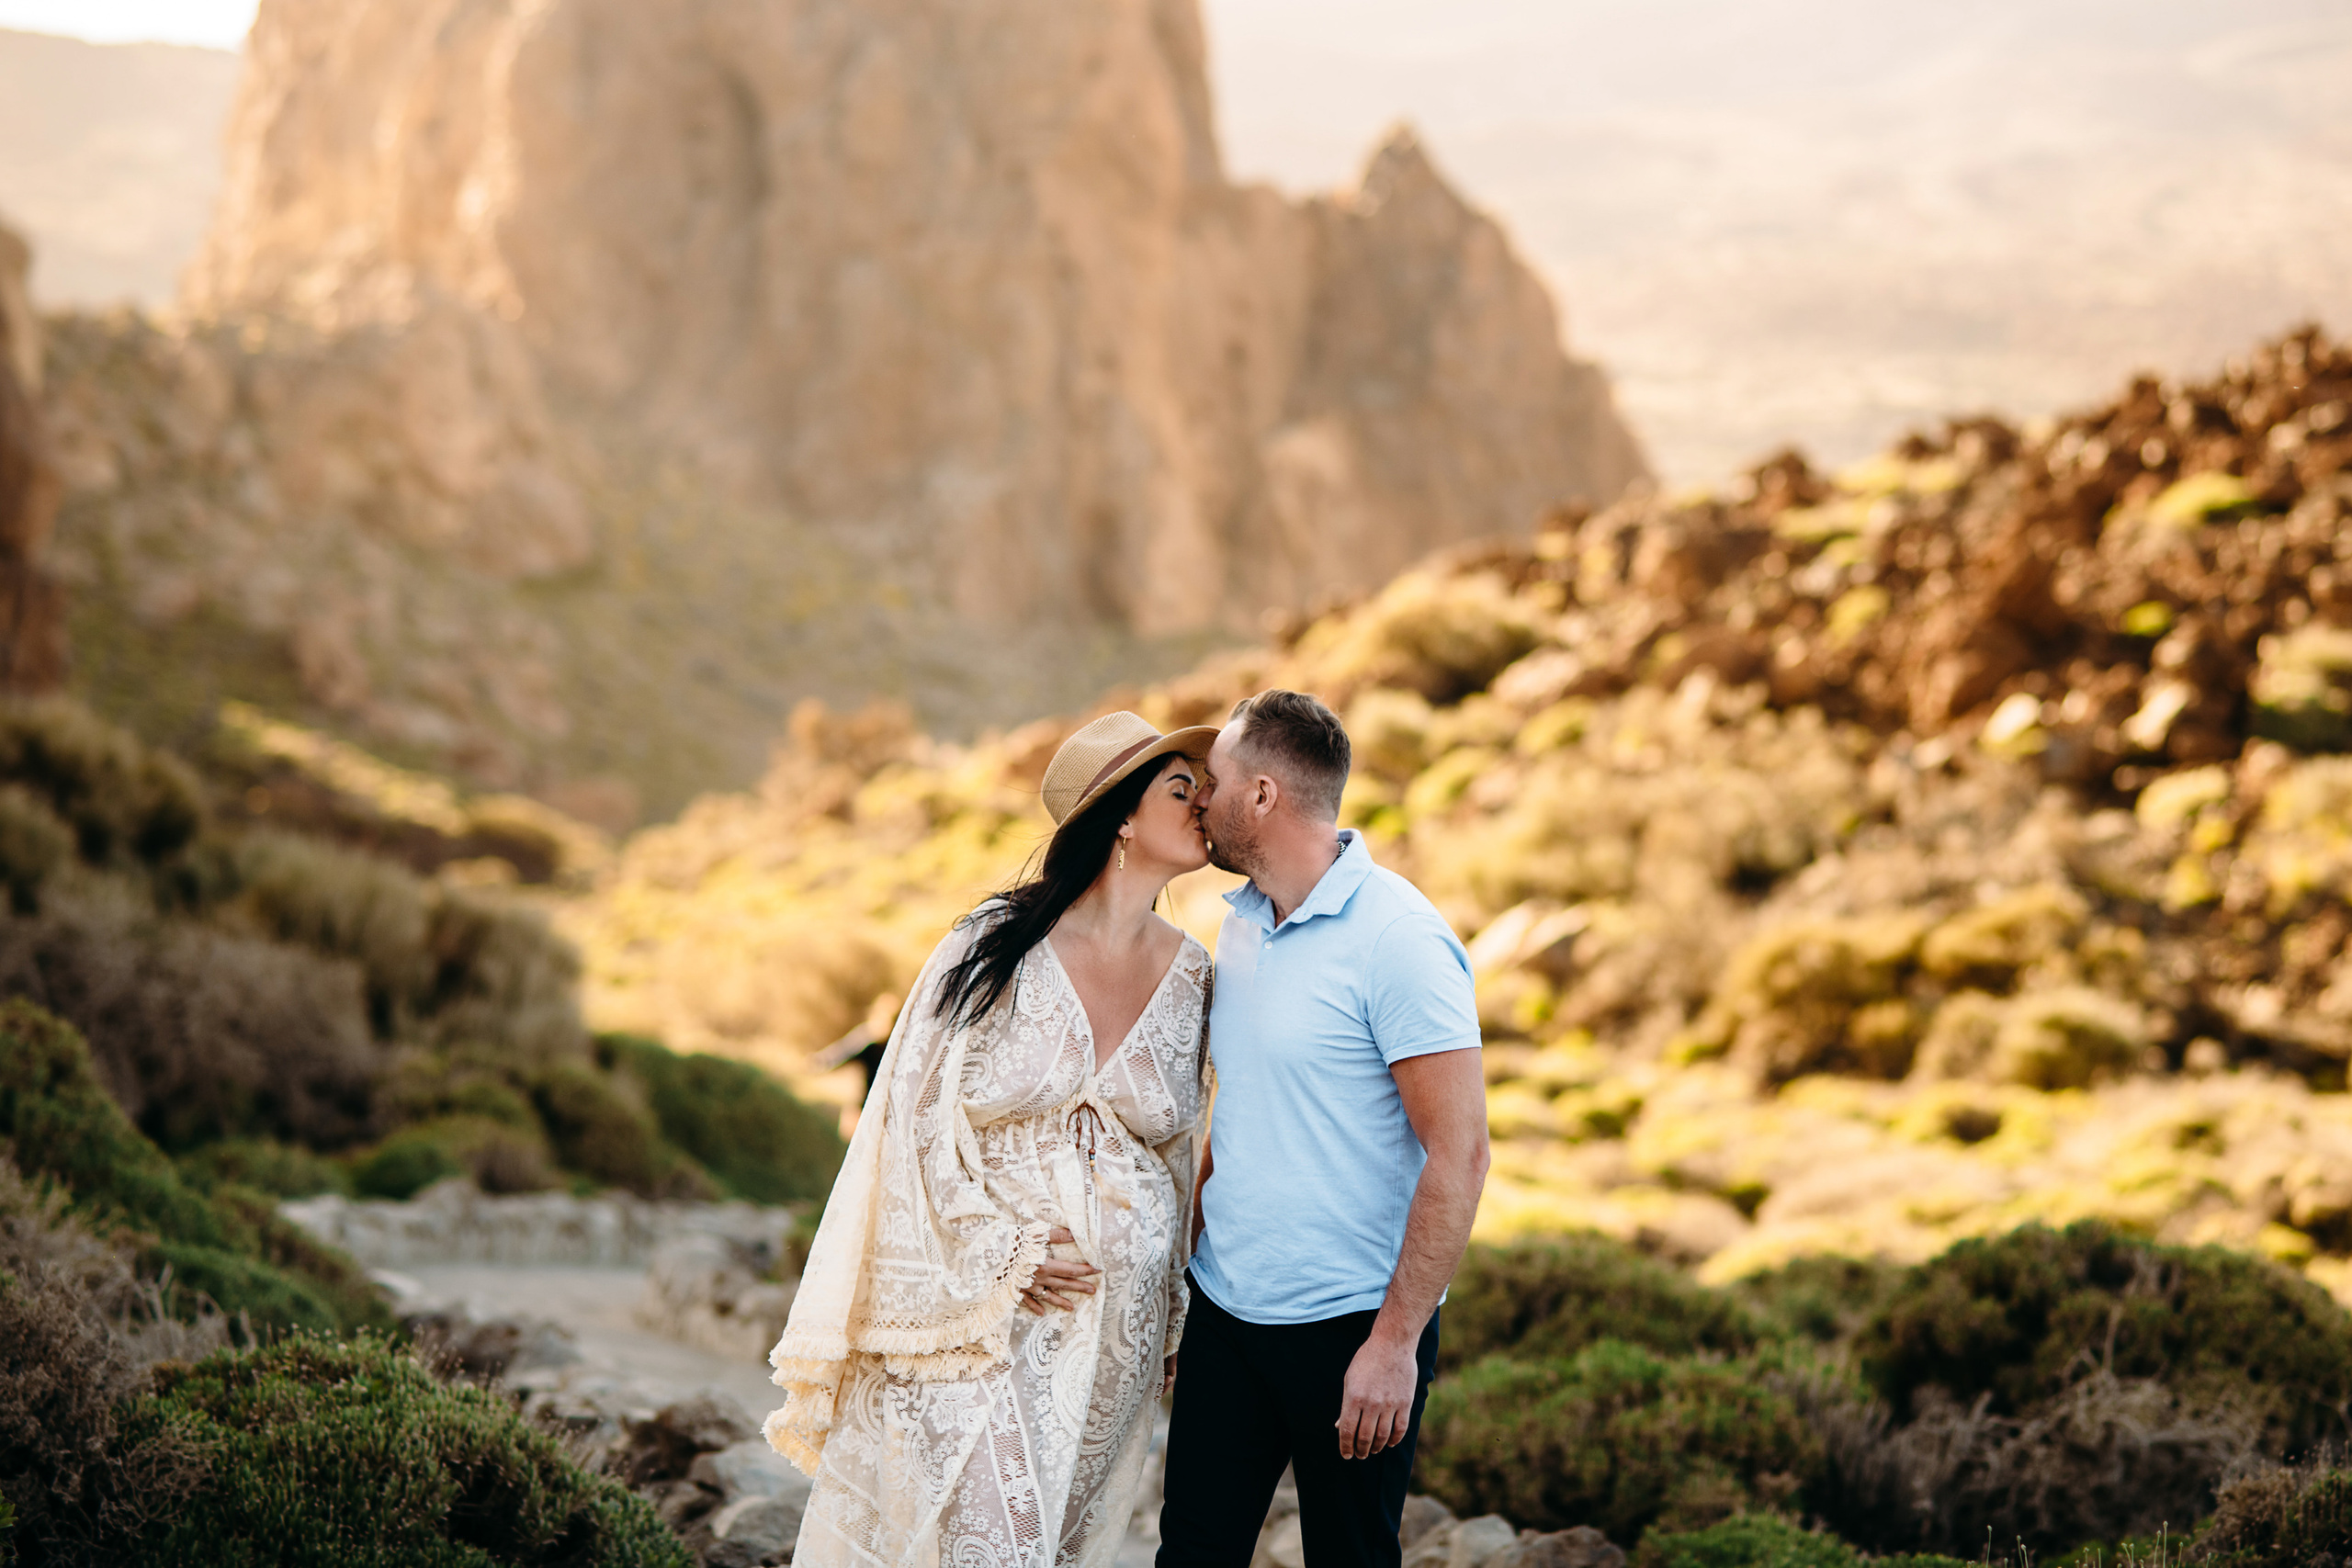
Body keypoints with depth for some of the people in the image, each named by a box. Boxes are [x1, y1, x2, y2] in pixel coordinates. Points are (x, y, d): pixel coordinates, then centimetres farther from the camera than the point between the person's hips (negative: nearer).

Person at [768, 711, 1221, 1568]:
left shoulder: (1190, 975, 3)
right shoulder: (998, 947, -9)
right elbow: (918, 1121, -6)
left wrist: (1171, 1322, 16)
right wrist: (1007, 1257, -11)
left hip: (1114, 1316, 4)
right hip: (976, 1301, -4)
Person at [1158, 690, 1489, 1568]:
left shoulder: (1397, 939, -16)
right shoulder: (1243, 920, 9)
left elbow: (1459, 1154, -19)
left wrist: (1396, 1343, -21)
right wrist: (1185, 1239, 16)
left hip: (1349, 1327, -7)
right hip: (1223, 1308, 7)